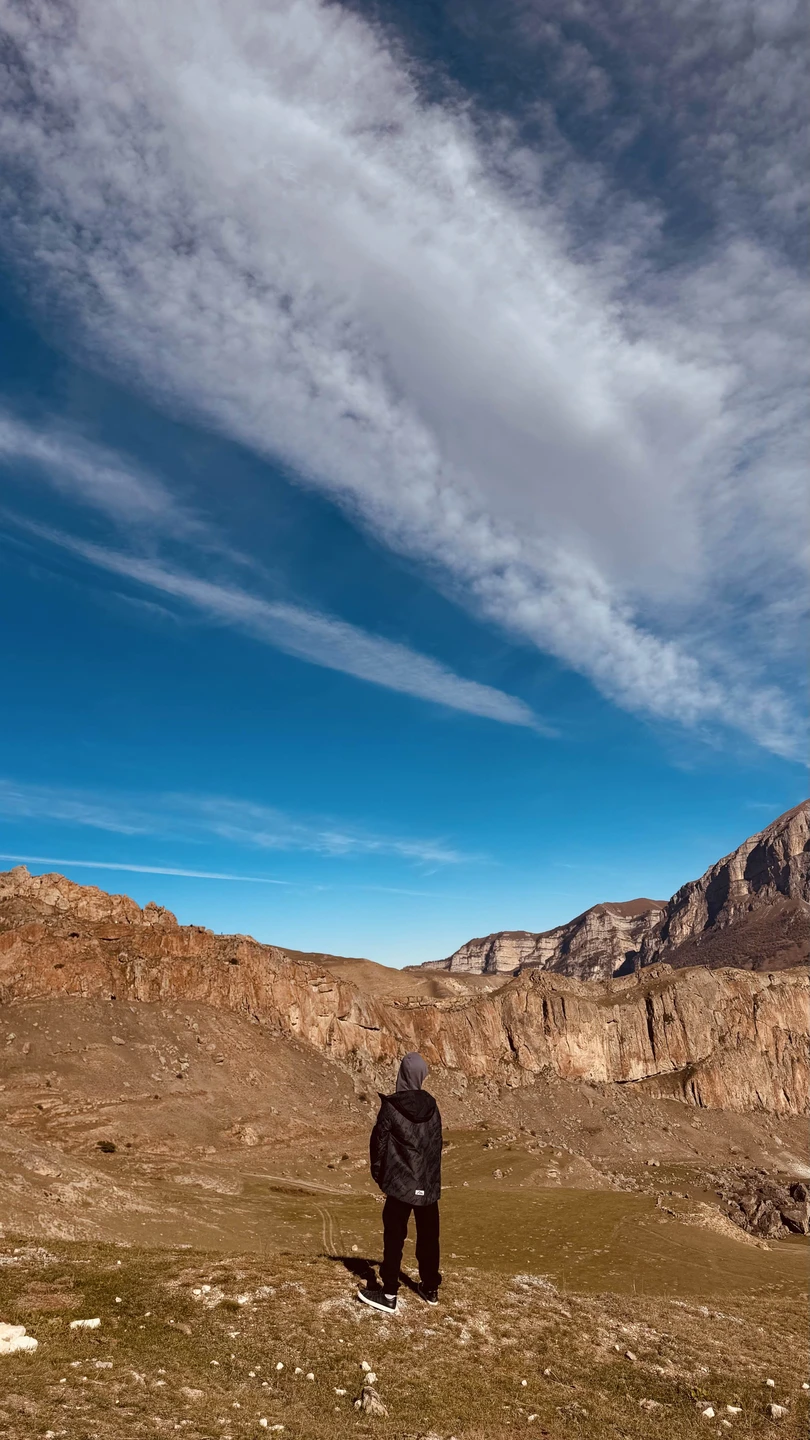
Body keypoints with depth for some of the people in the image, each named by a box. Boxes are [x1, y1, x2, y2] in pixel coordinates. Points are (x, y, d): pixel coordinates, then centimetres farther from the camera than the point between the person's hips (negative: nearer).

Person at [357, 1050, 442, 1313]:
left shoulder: (391, 1106, -13)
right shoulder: (431, 1106, 0)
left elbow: (378, 1141, -6)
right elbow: (437, 1144, 9)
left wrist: (377, 1172, 9)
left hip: (400, 1182, -4)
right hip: (429, 1183, 4)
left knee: (394, 1237, 4)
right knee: (428, 1236, 14)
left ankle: (389, 1293, 8)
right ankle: (431, 1288, 24)